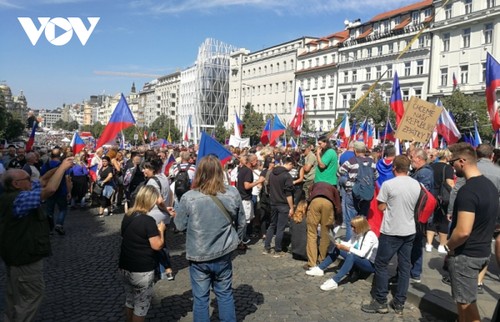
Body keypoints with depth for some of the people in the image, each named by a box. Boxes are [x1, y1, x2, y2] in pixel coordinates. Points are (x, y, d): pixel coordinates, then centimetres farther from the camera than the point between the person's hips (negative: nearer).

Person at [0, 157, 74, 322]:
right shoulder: (19, 198, -28)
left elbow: (43, 181, 7)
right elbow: (50, 189, -37)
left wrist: (60, 167, -6)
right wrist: (63, 167, -26)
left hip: (17, 253, 11)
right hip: (25, 256, -11)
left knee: (14, 293, 24)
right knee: (33, 294, 4)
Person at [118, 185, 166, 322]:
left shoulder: (127, 216, 2)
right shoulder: (148, 220, -22)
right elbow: (157, 245, -20)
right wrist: (161, 230, -4)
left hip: (124, 267, 7)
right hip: (142, 271, -7)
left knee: (129, 301, 24)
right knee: (141, 305, 10)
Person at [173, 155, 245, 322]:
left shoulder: (188, 197, -18)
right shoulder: (233, 193, -12)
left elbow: (180, 225, -3)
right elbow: (241, 222, 1)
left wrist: (175, 214, 18)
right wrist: (235, 240, 19)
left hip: (198, 256, -2)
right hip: (224, 254, 2)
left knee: (200, 298, 16)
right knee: (225, 294, 21)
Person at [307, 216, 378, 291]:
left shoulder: (370, 236, -21)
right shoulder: (357, 233, 3)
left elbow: (362, 253, -29)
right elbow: (349, 244, 4)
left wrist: (346, 248, -32)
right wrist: (340, 244, -15)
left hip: (370, 264, -9)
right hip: (357, 260, 9)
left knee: (351, 256, -39)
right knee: (337, 248, 1)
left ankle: (334, 281, -42)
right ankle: (320, 269, 3)